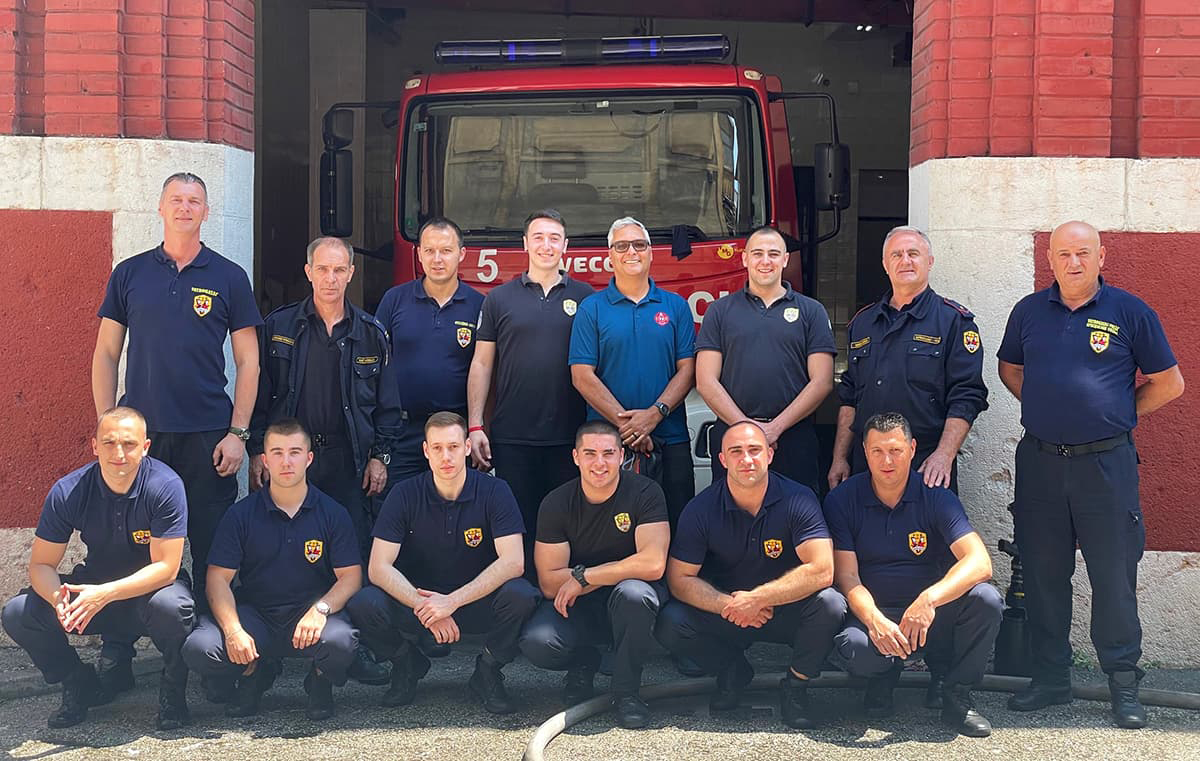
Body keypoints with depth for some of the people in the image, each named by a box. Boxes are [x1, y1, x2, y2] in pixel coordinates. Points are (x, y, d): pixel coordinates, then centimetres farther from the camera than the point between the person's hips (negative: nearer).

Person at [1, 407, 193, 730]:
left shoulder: (165, 486, -23)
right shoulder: (69, 491, -13)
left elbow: (166, 567, -25)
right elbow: (41, 565, -9)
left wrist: (105, 594, -38)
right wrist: (58, 598, -33)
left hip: (151, 584, -3)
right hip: (94, 583, 4)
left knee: (170, 606, -38)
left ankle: (173, 691, -8)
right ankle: (82, 687, 8)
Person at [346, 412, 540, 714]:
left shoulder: (494, 491, -11)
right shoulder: (405, 494, -8)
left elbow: (513, 562, -22)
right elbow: (379, 567, -14)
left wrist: (453, 601, -31)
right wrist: (424, 608, -28)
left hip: (477, 600, -1)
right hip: (418, 597, 1)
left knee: (521, 595, -33)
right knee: (364, 605, -27)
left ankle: (488, 671, -3)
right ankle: (408, 665, 5)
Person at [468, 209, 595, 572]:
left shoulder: (584, 298, 8)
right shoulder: (499, 299, 7)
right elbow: (481, 364, 7)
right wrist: (475, 426, 0)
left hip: (569, 437, 0)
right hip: (512, 438, 0)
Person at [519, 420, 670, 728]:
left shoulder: (645, 492, -14)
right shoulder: (556, 503, -7)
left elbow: (653, 564, -26)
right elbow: (549, 582, -10)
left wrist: (584, 576, -19)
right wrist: (616, 572, -17)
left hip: (627, 606, -2)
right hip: (577, 607, 2)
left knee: (634, 592, -38)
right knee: (536, 642, -29)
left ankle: (626, 691, -13)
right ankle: (582, 663, 10)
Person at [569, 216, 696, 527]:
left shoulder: (676, 306, 10)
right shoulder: (591, 309, 4)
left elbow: (687, 369, 4)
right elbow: (582, 376, -3)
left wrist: (655, 414, -12)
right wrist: (626, 424, -11)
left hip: (670, 440, 2)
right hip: (607, 441, -1)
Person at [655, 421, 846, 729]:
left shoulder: (798, 500, -15)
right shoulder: (702, 509, -9)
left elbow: (822, 571, -25)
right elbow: (680, 579, -9)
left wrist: (756, 599, -28)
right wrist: (726, 605, -26)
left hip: (788, 612, -1)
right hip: (725, 615, 1)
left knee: (830, 604, -32)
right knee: (669, 624, -24)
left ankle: (795, 685, -4)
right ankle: (733, 670, 7)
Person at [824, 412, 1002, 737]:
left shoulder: (935, 496, -7)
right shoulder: (843, 500, -5)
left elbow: (979, 562, -19)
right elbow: (847, 577, -9)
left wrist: (929, 599, -37)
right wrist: (875, 620, -30)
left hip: (933, 613, 1)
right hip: (873, 610, -1)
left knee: (985, 598, -29)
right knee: (853, 648, -35)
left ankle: (956, 694, -5)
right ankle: (885, 673, 6)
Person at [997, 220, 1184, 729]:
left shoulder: (1130, 312, 0)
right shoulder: (1030, 311, 8)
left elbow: (1168, 383, 6)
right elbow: (1010, 367, 22)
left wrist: (1119, 414, 1)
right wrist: (1045, 407, 9)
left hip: (1106, 462, -3)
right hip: (1039, 460, 3)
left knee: (1114, 575, 0)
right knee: (1043, 573, 9)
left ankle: (1123, 683, 11)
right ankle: (1050, 677, 20)